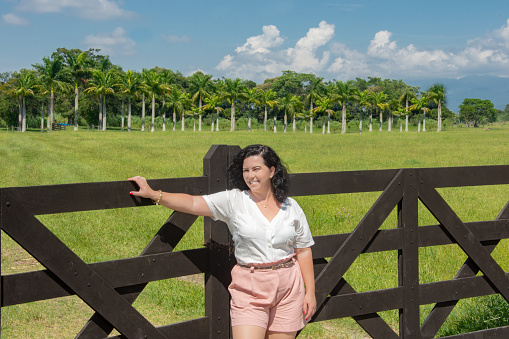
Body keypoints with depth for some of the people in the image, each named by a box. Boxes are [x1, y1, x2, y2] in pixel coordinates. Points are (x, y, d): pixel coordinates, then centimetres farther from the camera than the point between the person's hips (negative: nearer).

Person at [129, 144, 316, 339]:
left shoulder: (291, 208, 4)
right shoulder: (234, 201, -2)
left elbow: (303, 251, 8)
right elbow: (193, 203, -10)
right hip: (249, 288, -2)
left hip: (288, 287, 2)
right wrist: (153, 195, -20)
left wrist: (310, 292, 6)